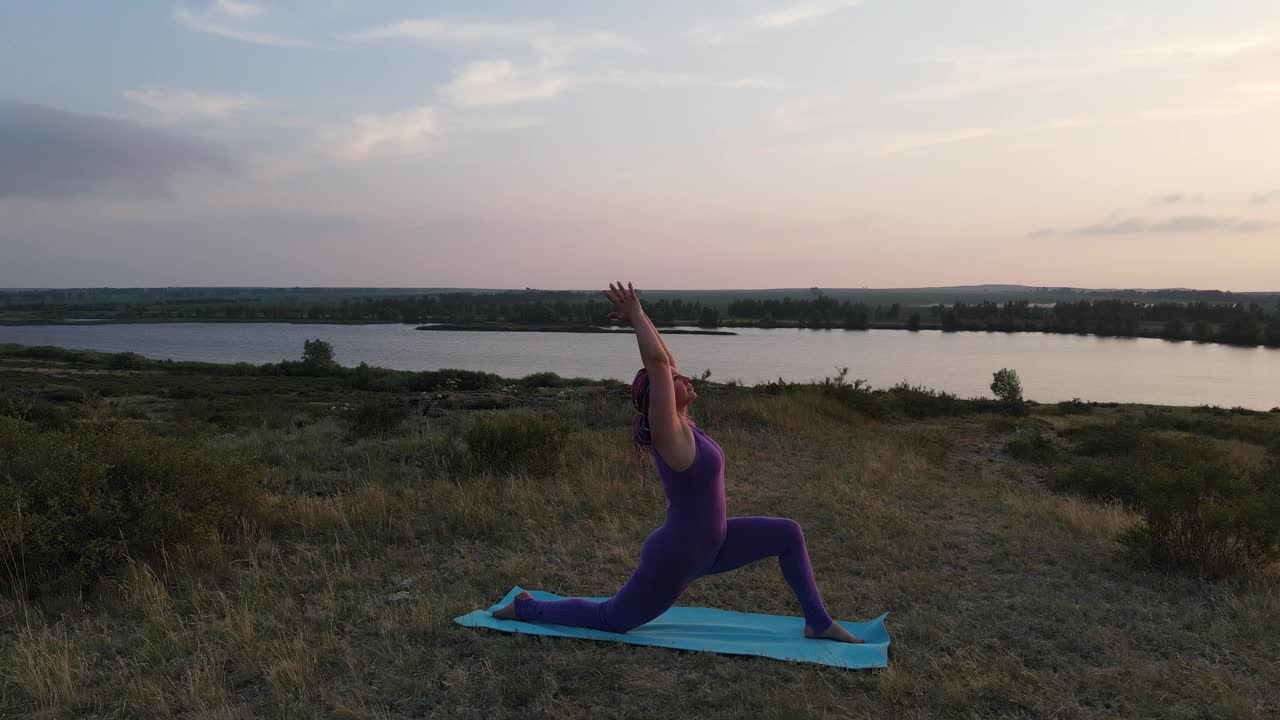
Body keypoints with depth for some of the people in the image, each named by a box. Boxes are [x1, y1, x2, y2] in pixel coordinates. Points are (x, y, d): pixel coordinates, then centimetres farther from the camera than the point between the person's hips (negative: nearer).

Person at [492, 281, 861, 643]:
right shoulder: (668, 431, -23)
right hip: (675, 558, -8)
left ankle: (818, 622, 13)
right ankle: (525, 607, 29)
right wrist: (636, 314, -21)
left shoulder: (680, 424, -1)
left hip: (708, 545, 8)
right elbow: (656, 362, -32)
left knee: (788, 534, 4)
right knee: (611, 619, 11)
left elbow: (666, 361, 6)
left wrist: (640, 318, 3)